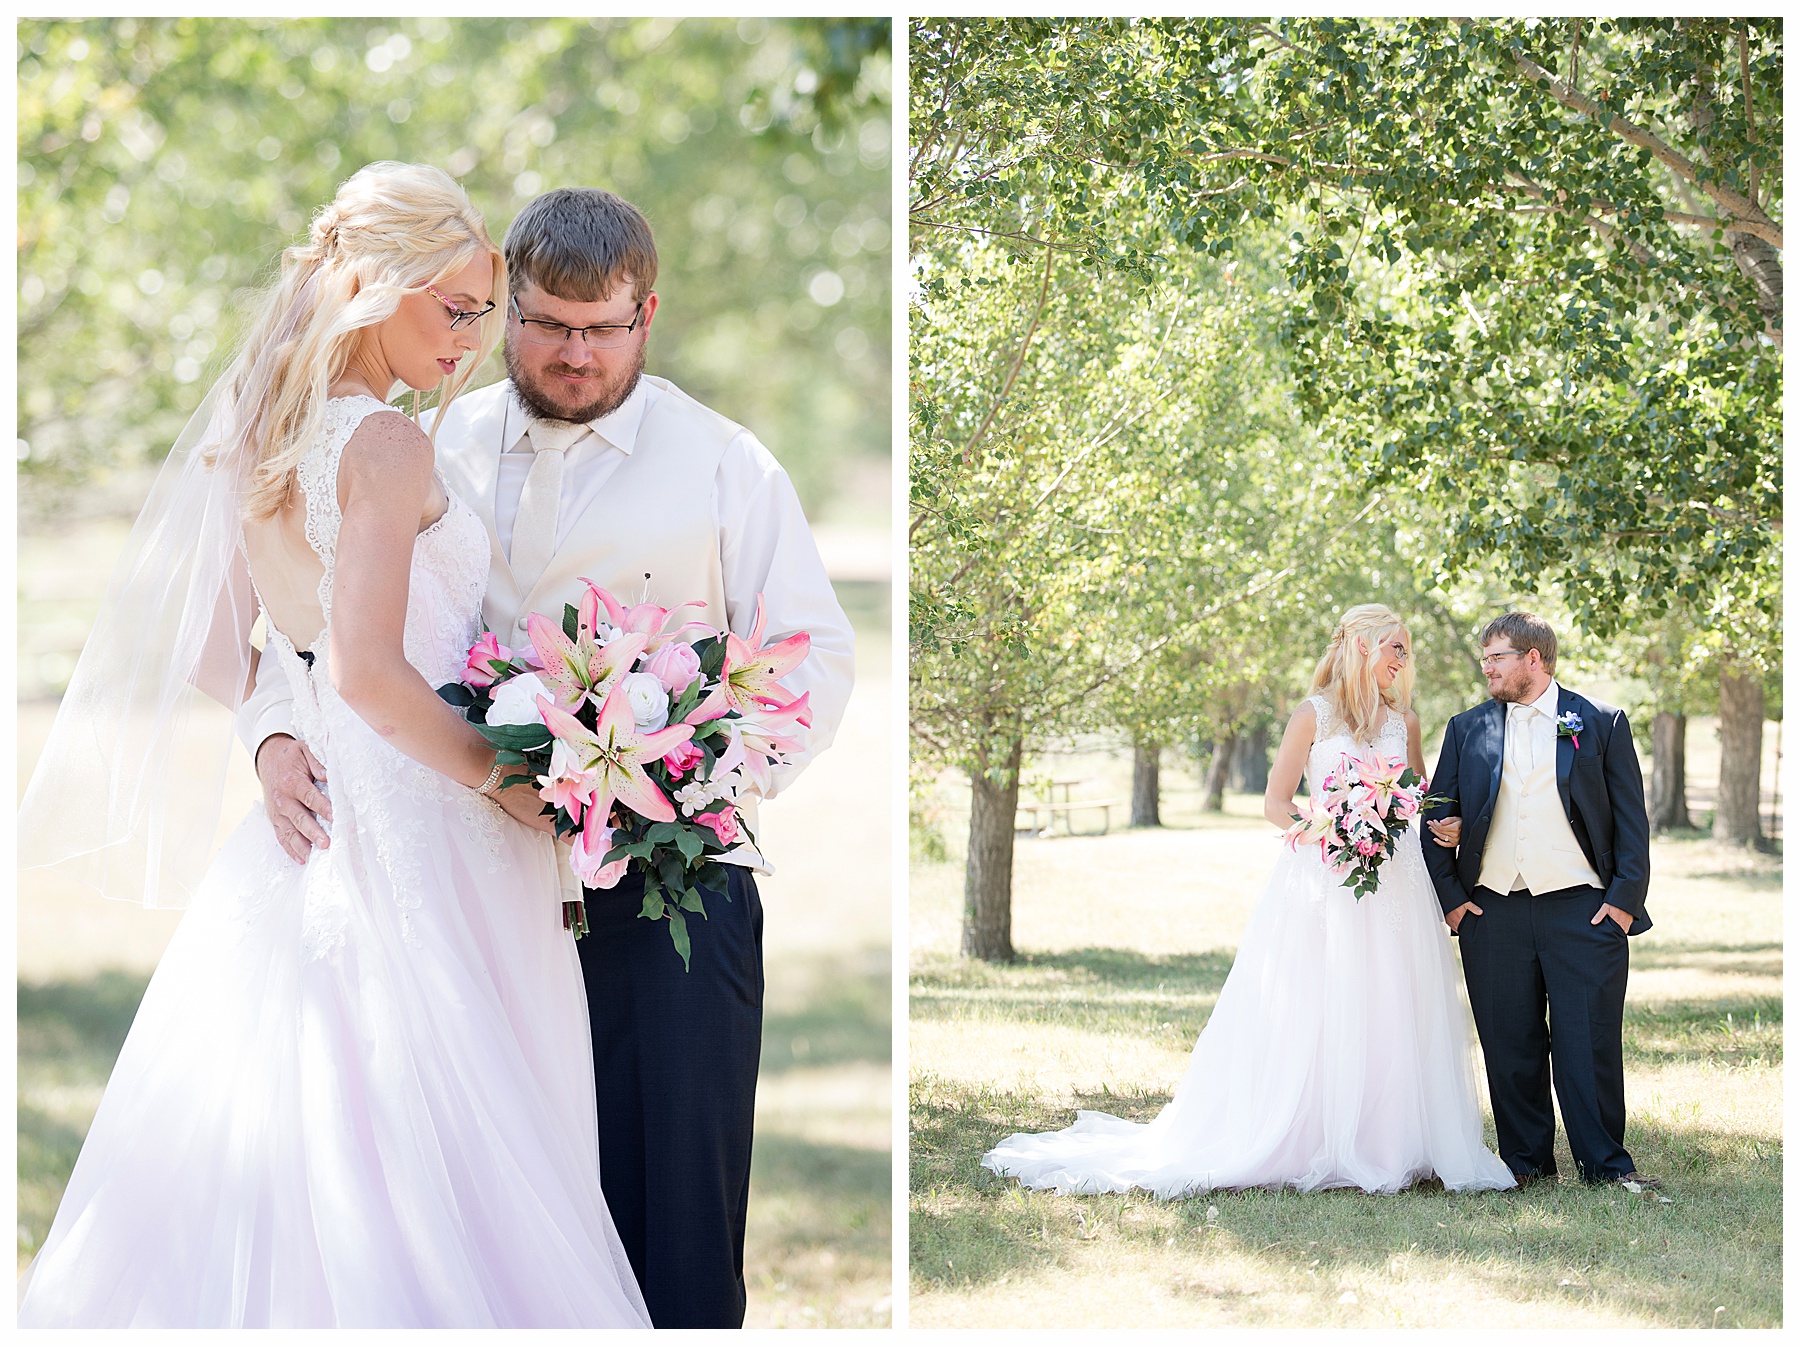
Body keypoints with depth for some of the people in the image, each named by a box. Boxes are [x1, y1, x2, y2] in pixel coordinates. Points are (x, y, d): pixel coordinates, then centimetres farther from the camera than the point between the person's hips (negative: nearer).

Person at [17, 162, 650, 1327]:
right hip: (415, 832, -9)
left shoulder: (251, 439, 10)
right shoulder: (385, 445, -15)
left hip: (299, 833, 9)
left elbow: (215, 658, 16)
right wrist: (504, 779, -14)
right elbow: (369, 674, -24)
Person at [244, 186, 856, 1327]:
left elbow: (815, 658, 0)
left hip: (667, 893, -2)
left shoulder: (724, 464, 5)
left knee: (672, 1219, -4)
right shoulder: (437, 451, 12)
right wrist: (277, 737, -8)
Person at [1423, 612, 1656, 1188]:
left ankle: (1605, 1162, 5)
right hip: (1493, 913, 3)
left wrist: (1625, 899, -5)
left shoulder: (1601, 724, 5)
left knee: (1591, 1042, -3)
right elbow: (1438, 816, 13)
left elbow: (1632, 819, 3)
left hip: (1583, 908, -3)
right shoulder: (1467, 729, 12)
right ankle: (1525, 1159, 15)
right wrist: (1450, 896, 3)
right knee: (1510, 1044, 5)